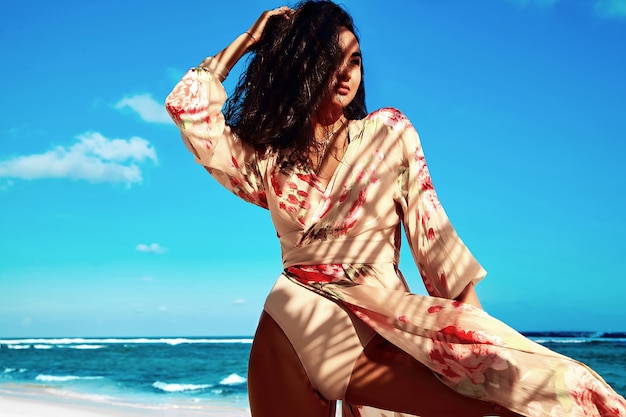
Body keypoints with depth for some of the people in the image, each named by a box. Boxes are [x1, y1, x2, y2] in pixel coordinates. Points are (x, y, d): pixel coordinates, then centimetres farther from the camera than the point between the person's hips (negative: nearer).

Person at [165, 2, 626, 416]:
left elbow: (429, 226, 7)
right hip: (293, 324, 1)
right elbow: (188, 107, 5)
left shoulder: (389, 132, 9)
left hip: (385, 326, 0)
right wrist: (246, 41, 13)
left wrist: (470, 313, 2)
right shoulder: (267, 157, 10)